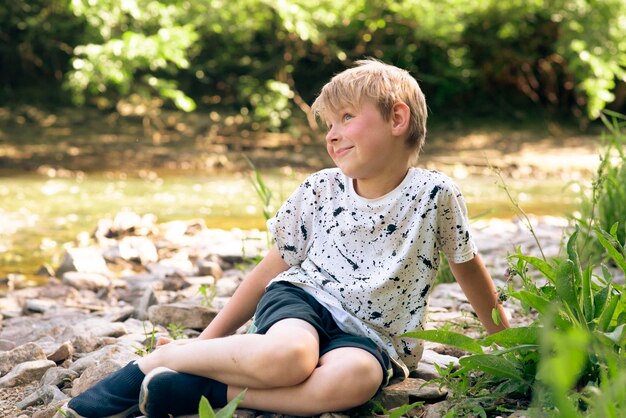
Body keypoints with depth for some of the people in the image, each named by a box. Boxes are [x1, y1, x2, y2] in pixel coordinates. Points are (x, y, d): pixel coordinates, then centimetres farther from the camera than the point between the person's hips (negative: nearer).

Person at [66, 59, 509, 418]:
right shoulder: (320, 190, 2)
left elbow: (468, 267, 12)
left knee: (352, 377, -40)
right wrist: (210, 337, 8)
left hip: (369, 335, 0)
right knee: (285, 356, -39)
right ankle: (150, 363, -21)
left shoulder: (435, 194, -4)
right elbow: (275, 265, 9)